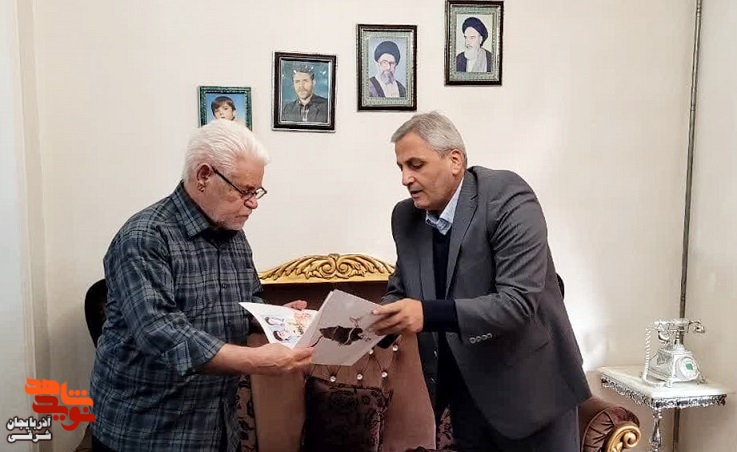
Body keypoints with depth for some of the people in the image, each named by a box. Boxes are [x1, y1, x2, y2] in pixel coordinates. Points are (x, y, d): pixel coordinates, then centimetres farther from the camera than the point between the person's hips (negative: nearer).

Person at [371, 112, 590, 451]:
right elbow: (400, 291, 9)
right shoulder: (405, 217, 0)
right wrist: (376, 322, -12)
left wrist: (430, 314, -35)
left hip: (528, 385, -5)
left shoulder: (508, 200, -19)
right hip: (463, 389, 5)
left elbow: (518, 301, -26)